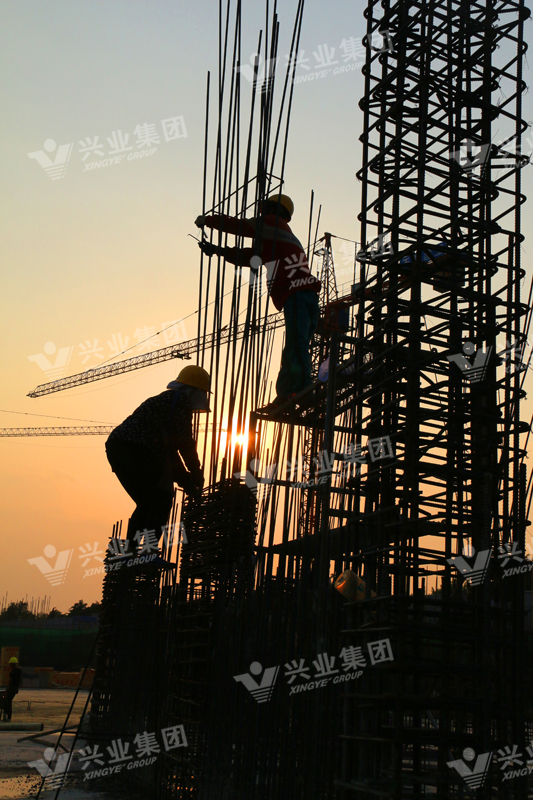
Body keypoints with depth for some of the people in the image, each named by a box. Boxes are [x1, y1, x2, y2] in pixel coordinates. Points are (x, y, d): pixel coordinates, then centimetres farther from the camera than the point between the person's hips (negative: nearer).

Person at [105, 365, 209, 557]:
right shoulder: (181, 400, 2)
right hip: (136, 449, -9)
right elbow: (185, 443, -1)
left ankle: (130, 551, 16)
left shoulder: (164, 400, 31)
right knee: (161, 501, -1)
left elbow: (170, 450, 31)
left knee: (147, 503, 19)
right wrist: (196, 475, 11)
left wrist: (185, 480, 26)